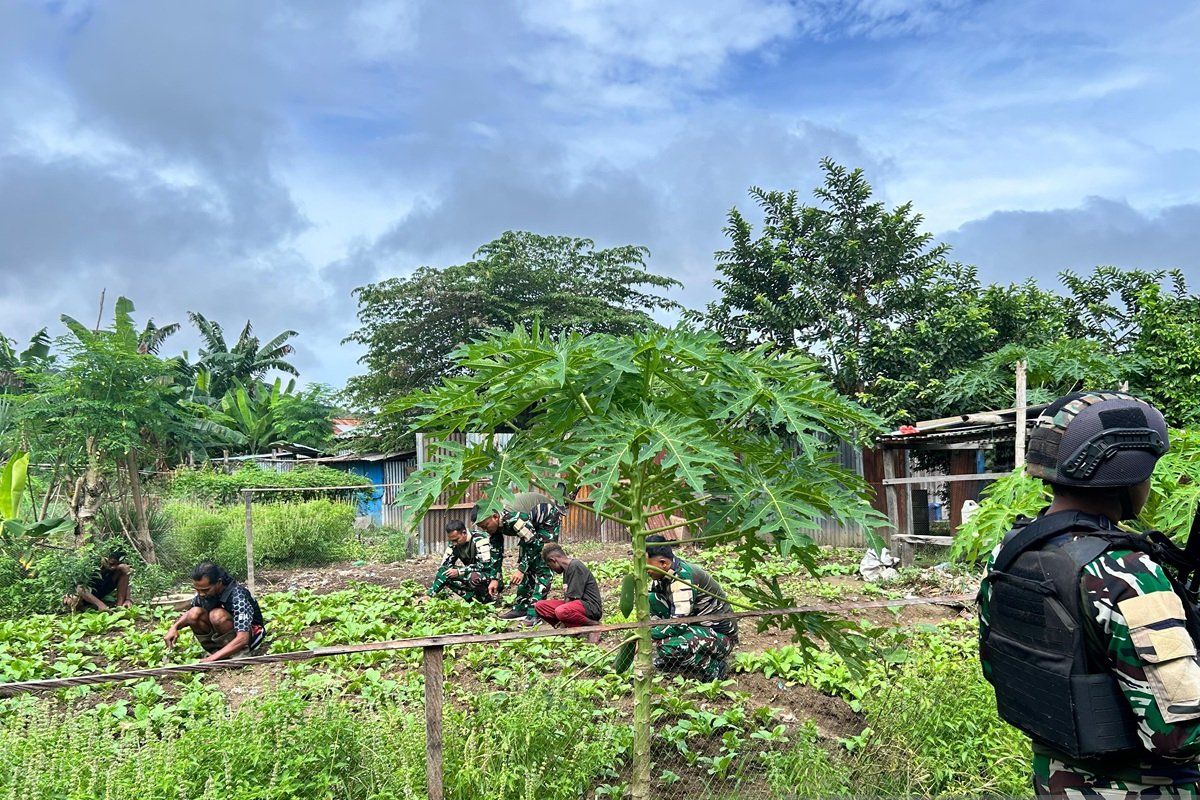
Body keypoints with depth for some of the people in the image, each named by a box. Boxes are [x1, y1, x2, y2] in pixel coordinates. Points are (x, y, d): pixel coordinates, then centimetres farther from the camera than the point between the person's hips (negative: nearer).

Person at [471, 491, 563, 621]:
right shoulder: (494, 523, -13)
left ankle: (534, 613, -17)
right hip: (531, 524, 8)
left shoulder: (513, 518, -39)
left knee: (542, 566, -15)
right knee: (524, 560, 3)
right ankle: (521, 608, 9)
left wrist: (521, 570, -30)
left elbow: (534, 543, -32)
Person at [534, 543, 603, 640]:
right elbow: (567, 597, 11)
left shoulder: (575, 566, -15)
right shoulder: (567, 568, 15)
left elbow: (572, 597, -17)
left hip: (591, 606, -9)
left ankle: (594, 625, -13)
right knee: (539, 606, 0)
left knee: (561, 611, -38)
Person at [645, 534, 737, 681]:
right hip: (695, 623, 9)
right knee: (652, 599, -3)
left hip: (720, 635, -9)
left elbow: (678, 625, -30)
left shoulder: (681, 577, -28)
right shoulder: (666, 571, -3)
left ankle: (714, 667, -7)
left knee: (666, 650, -31)